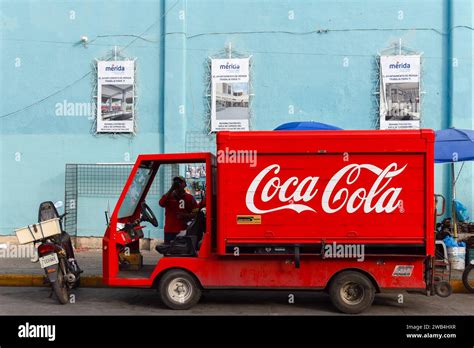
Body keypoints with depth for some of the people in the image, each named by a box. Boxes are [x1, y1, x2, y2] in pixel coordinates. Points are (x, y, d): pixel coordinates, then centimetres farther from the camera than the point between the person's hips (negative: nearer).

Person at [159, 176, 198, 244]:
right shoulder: (168, 196, 10)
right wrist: (171, 189, -12)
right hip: (169, 231, 1)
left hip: (184, 232, -1)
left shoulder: (190, 198, 7)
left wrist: (185, 215, -14)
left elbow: (196, 213, 5)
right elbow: (161, 203, -11)